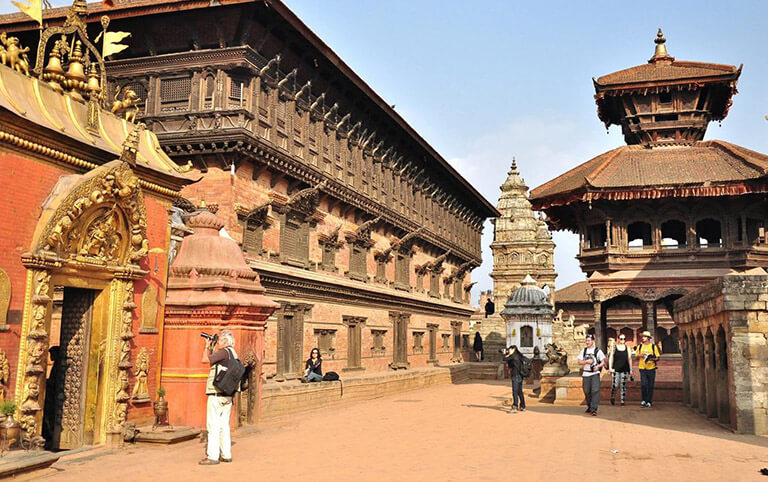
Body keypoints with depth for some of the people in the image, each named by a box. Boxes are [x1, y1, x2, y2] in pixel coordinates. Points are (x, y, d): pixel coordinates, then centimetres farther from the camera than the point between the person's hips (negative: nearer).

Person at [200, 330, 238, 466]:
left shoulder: (225, 352, -13)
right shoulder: (233, 353, 15)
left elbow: (205, 359, -14)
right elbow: (214, 360, 25)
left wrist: (207, 346, 1)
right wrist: (212, 347, 20)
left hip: (217, 394, -9)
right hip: (227, 395, 9)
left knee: (213, 425, -5)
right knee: (224, 424, 13)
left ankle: (212, 457, -5)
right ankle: (226, 455, 16)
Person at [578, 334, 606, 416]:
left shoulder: (598, 351, 2)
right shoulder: (583, 351, 11)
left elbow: (603, 362, 1)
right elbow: (580, 362, 6)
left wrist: (598, 366, -17)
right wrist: (587, 361, -11)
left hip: (595, 373, -4)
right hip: (585, 374, 4)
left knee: (595, 391, -12)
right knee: (587, 391, 8)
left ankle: (594, 409, -11)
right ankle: (589, 407, 26)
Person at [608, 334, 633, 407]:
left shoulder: (627, 348, 9)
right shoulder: (614, 347, 4)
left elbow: (629, 359, 10)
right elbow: (611, 358, 4)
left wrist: (631, 370, 6)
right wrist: (610, 368, -5)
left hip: (625, 369, 2)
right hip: (616, 369, -2)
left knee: (623, 386, 1)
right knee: (615, 385, -7)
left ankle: (622, 401, 8)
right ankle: (612, 397, 19)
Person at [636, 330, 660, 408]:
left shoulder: (653, 346, 4)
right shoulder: (640, 346, 10)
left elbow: (657, 358, 5)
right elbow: (636, 356, 15)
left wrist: (653, 359, -16)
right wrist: (640, 355, -6)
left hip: (651, 368, -1)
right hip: (643, 368, 1)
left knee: (650, 386, 1)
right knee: (643, 385, -9)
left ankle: (649, 402, 11)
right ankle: (644, 400, 10)